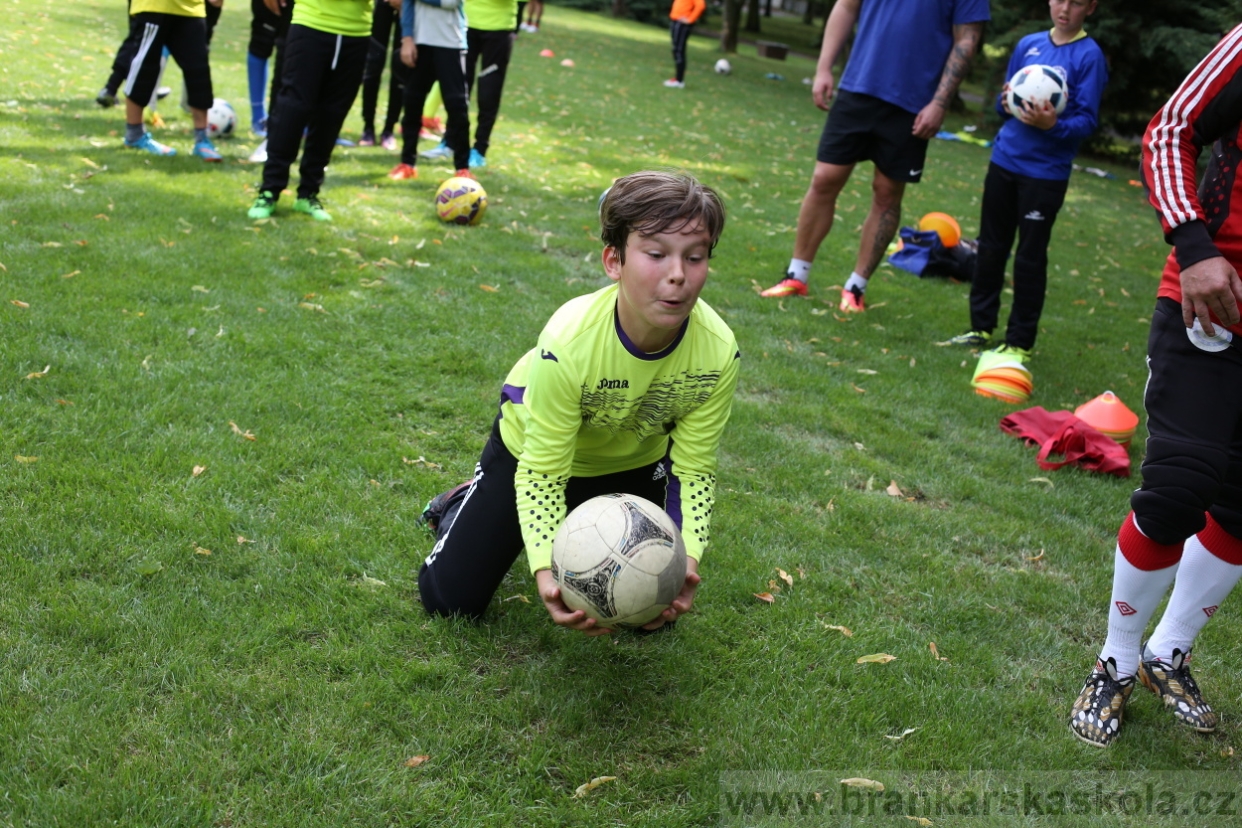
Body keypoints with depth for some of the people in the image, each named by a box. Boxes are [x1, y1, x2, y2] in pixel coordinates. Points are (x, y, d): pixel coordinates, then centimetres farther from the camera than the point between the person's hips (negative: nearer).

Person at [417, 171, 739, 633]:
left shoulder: (718, 352, -31)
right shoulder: (569, 343, -40)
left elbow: (694, 469, -20)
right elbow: (542, 472, -31)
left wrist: (687, 555, -37)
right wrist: (545, 569, -45)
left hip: (634, 465, 3)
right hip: (535, 447, -2)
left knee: (651, 613, 4)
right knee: (449, 599, -4)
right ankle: (463, 506, 29)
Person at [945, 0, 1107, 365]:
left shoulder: (1089, 56, -8)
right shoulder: (1029, 44, 8)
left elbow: (1087, 121, -12)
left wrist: (1052, 125, -30)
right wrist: (1006, 104, -7)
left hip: (1045, 173, -5)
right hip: (1004, 160, 5)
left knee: (1030, 256, 0)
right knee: (990, 247, 12)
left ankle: (1020, 341, 10)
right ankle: (981, 326, 24)